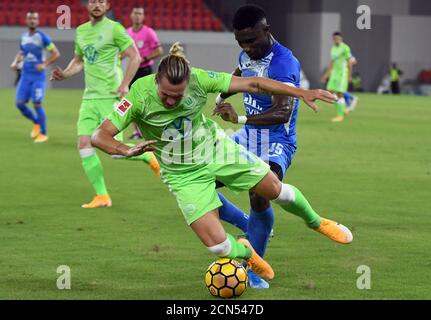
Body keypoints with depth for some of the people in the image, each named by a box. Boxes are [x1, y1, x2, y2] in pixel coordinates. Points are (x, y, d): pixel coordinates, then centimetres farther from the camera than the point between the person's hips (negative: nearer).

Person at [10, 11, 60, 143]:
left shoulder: (42, 37, -7)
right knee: (20, 103, -1)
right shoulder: (24, 37, 10)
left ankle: (43, 134, 5)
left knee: (37, 104, -9)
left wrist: (44, 64, -18)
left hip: (38, 76, -5)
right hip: (25, 75, 6)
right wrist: (16, 62, 6)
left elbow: (56, 53, -7)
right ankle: (36, 123, 25)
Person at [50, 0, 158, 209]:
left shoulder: (114, 29, -5)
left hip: (110, 96, -6)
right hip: (89, 97, 7)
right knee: (84, 144, -4)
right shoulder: (81, 31, 14)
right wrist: (64, 74, 7)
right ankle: (101, 196, 2)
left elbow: (135, 57, -7)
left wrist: (124, 85, -17)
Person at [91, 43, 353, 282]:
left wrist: (301, 92, -23)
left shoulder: (198, 80, -24)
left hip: (217, 150, 2)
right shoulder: (140, 96, -28)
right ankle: (245, 252, 27)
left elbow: (252, 84, -19)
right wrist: (127, 150, -48)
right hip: (184, 173, -2)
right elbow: (100, 136, -28)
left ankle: (316, 222, 41)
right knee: (217, 244, -12)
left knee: (275, 190, 6)